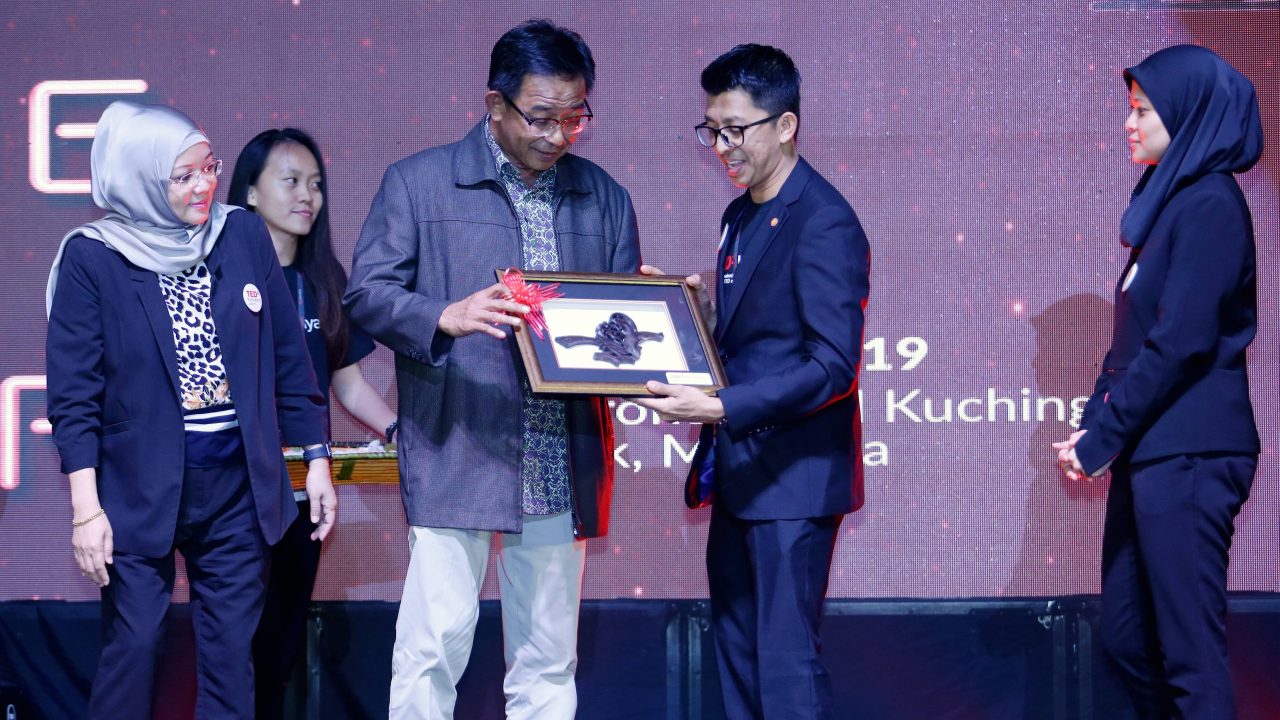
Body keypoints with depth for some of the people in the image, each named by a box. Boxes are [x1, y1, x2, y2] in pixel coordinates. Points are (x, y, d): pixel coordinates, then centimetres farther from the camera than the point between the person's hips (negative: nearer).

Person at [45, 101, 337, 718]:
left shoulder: (243, 237, 3)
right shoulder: (93, 259, -5)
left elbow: (288, 359, 9)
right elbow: (73, 393, -5)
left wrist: (317, 460, 9)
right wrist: (86, 508, -10)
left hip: (238, 485, 3)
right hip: (140, 491, -3)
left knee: (231, 662, 6)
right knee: (131, 652, -2)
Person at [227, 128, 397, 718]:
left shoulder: (324, 283, 11)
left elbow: (348, 383, 14)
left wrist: (400, 431, -2)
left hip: (302, 491, 5)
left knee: (283, 644, 9)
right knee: (242, 642, -5)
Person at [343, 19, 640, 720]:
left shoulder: (601, 197, 13)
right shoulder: (418, 183, 2)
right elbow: (367, 293, -4)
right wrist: (446, 318, -23)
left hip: (562, 468, 4)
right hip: (457, 455, -4)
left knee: (547, 659, 8)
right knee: (435, 641, -6)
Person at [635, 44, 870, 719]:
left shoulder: (824, 223, -15)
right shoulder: (740, 216, 15)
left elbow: (833, 364, -22)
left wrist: (720, 409, -29)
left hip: (793, 480, -9)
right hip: (738, 473, 10)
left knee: (786, 663, -9)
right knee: (736, 656, 13)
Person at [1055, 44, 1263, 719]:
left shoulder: (1209, 206, -11)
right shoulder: (1166, 202, 17)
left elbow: (1181, 342, -18)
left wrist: (1100, 437, -13)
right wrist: (1092, 425, 7)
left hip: (1187, 458, -10)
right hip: (1147, 455, 10)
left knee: (1190, 651, -7)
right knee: (1127, 639, 12)